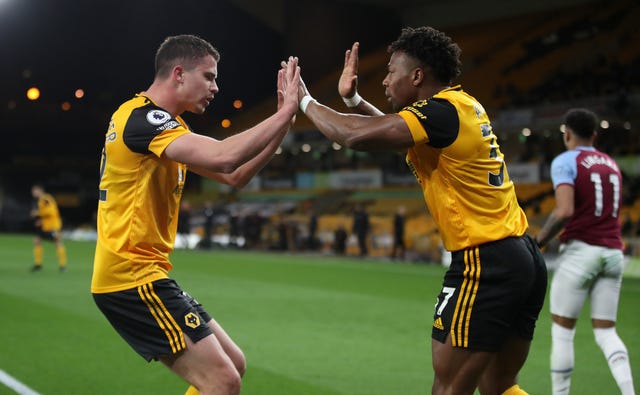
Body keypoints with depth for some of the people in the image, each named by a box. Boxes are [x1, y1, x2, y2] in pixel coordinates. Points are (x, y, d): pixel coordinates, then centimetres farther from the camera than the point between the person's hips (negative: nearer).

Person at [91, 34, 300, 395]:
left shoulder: (163, 124, 18)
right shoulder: (143, 117, -15)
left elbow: (234, 176, 15)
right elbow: (224, 158, -30)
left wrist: (283, 123, 5)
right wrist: (285, 112, -19)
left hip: (143, 274, 11)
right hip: (132, 276, -11)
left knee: (233, 365, 14)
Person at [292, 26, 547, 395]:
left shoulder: (442, 111, -15)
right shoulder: (463, 105, 13)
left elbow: (357, 136, -22)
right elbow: (394, 129, 28)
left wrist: (306, 102, -7)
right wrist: (353, 99, 16)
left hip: (485, 263, -9)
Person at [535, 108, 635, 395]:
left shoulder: (565, 161, -6)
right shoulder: (612, 165, 16)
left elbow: (564, 212, -20)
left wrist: (538, 241, -8)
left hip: (580, 251, -6)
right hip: (613, 253, 6)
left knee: (562, 331, 4)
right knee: (605, 332, 7)